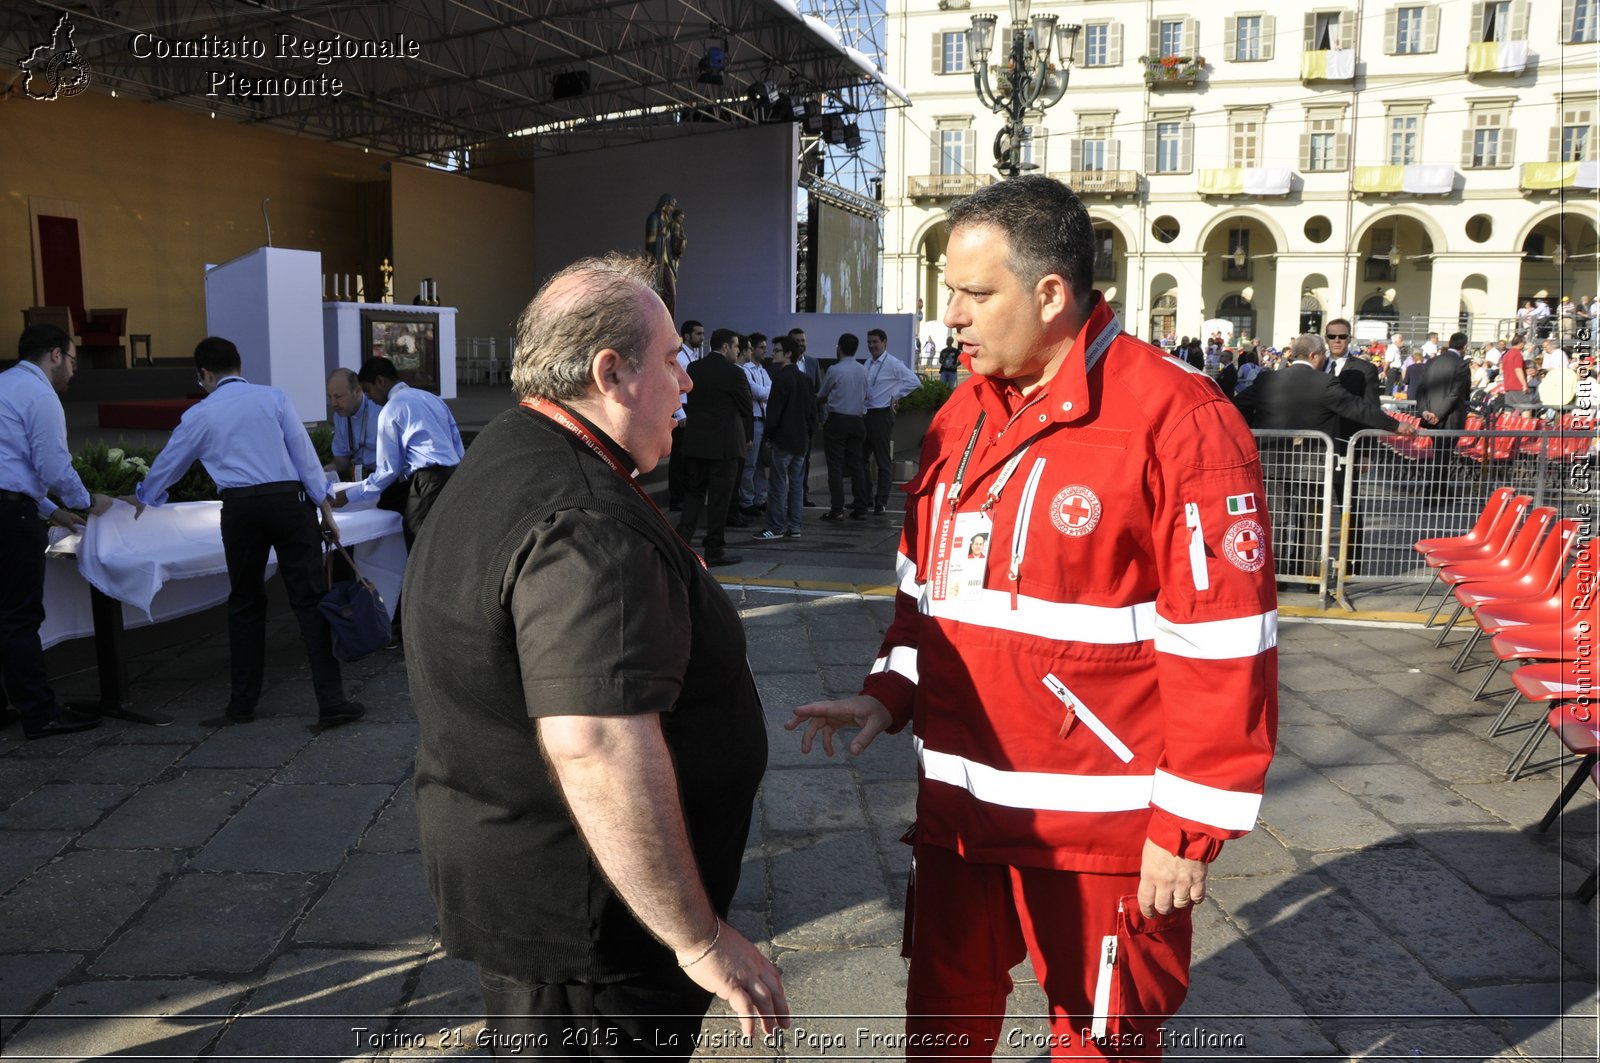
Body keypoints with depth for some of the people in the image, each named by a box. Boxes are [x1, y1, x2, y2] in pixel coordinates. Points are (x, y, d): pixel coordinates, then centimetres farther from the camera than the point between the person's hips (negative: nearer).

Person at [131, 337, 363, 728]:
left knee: (245, 604, 14)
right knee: (310, 599, -1)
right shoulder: (274, 397, 7)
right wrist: (325, 508, 6)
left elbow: (168, 462, 25)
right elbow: (304, 453, 2)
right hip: (289, 501, -1)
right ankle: (331, 701, -7)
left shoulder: (200, 414, 10)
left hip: (241, 508, 1)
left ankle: (242, 704, 21)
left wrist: (142, 497, 44)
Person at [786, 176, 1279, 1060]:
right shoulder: (961, 417, 7)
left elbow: (1222, 646, -17)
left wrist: (1190, 831, -14)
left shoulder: (1176, 419, -16)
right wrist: (890, 696, 3)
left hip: (1105, 828, -6)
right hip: (960, 808, 7)